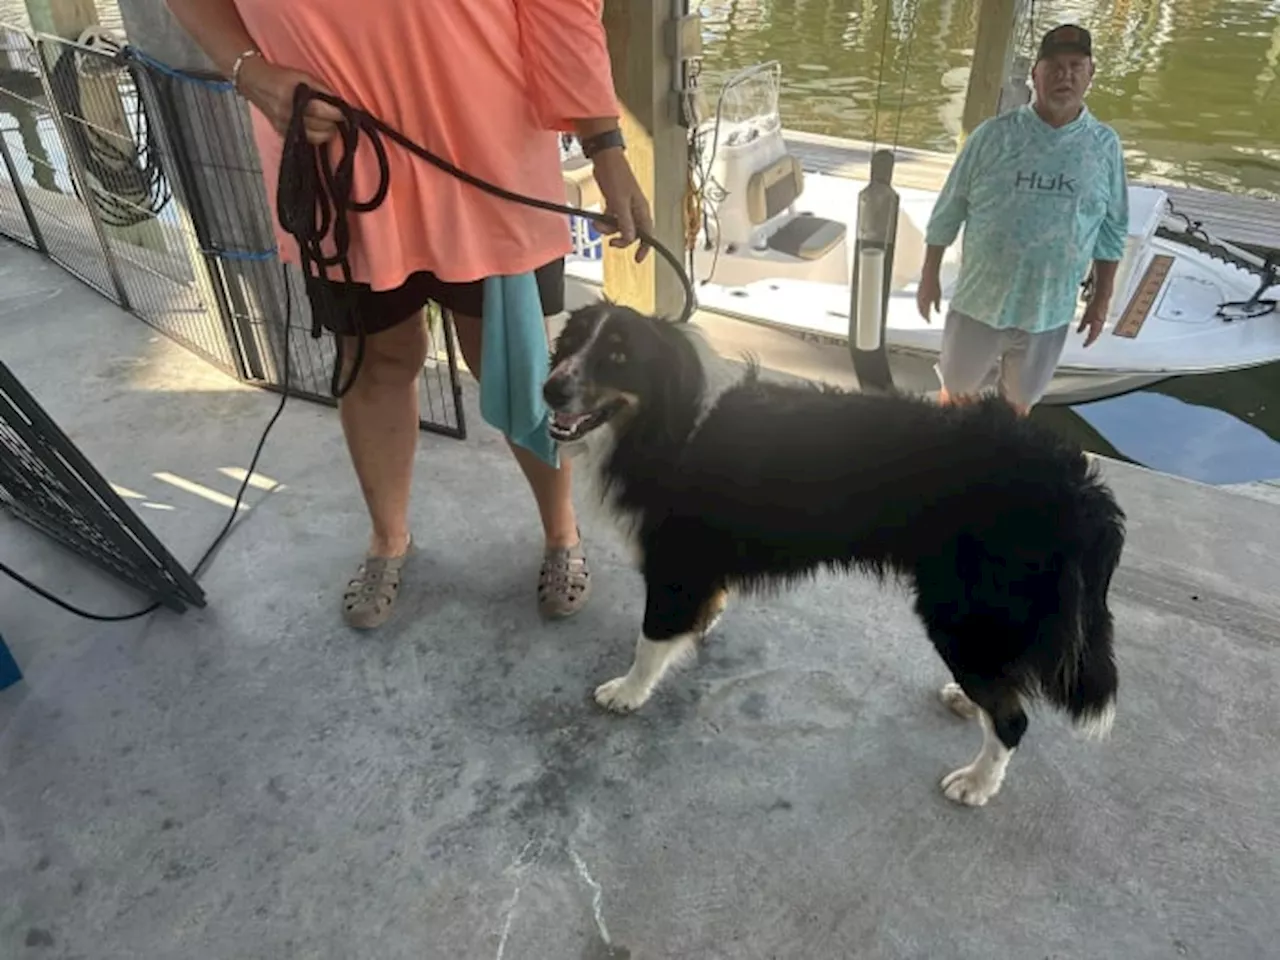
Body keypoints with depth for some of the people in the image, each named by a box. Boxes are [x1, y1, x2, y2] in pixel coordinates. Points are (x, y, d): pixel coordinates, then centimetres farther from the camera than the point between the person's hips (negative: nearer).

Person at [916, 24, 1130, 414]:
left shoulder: (1105, 146, -4)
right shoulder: (993, 135, -9)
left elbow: (1112, 231, 4)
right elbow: (949, 208, -2)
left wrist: (1102, 299, 5)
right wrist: (930, 275, 1)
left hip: (1049, 310, 1)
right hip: (979, 299, -1)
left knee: (1019, 401, 19)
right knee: (957, 390, 16)